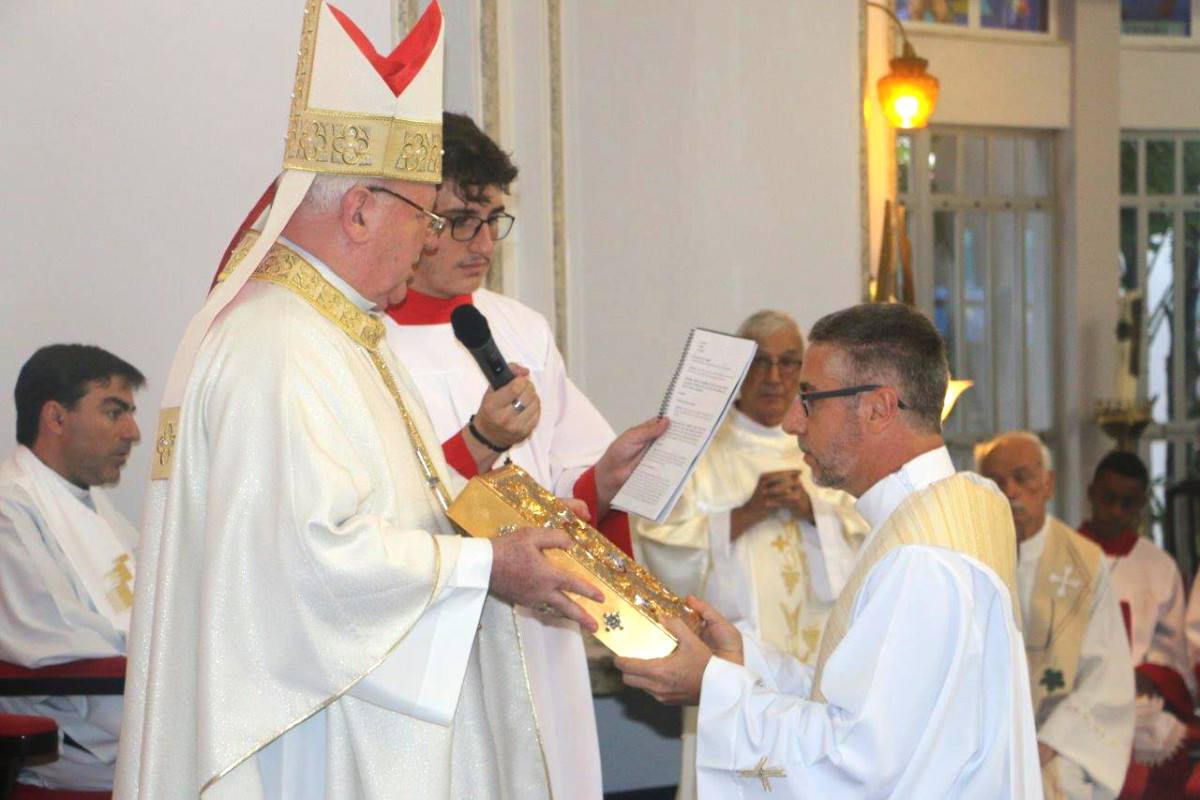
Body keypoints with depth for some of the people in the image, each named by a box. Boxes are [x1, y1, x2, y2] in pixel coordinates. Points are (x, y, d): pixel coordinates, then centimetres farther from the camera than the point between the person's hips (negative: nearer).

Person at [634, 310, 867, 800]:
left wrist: (810, 509, -12)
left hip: (818, 662, 3)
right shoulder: (698, 452, 5)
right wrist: (746, 514, -15)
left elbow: (860, 542, 5)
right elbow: (665, 553, -6)